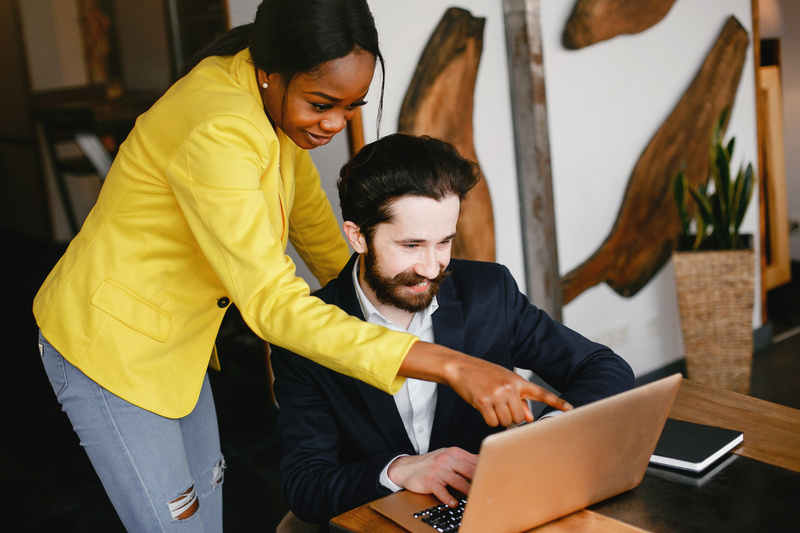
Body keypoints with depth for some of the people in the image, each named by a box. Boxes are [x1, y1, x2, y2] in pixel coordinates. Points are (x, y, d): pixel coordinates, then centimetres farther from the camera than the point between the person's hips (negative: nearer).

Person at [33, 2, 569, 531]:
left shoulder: (278, 106, -6)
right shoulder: (217, 134, -35)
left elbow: (315, 226, 8)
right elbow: (273, 304, -40)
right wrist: (451, 366, -44)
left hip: (177, 340, 8)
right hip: (109, 343, -8)